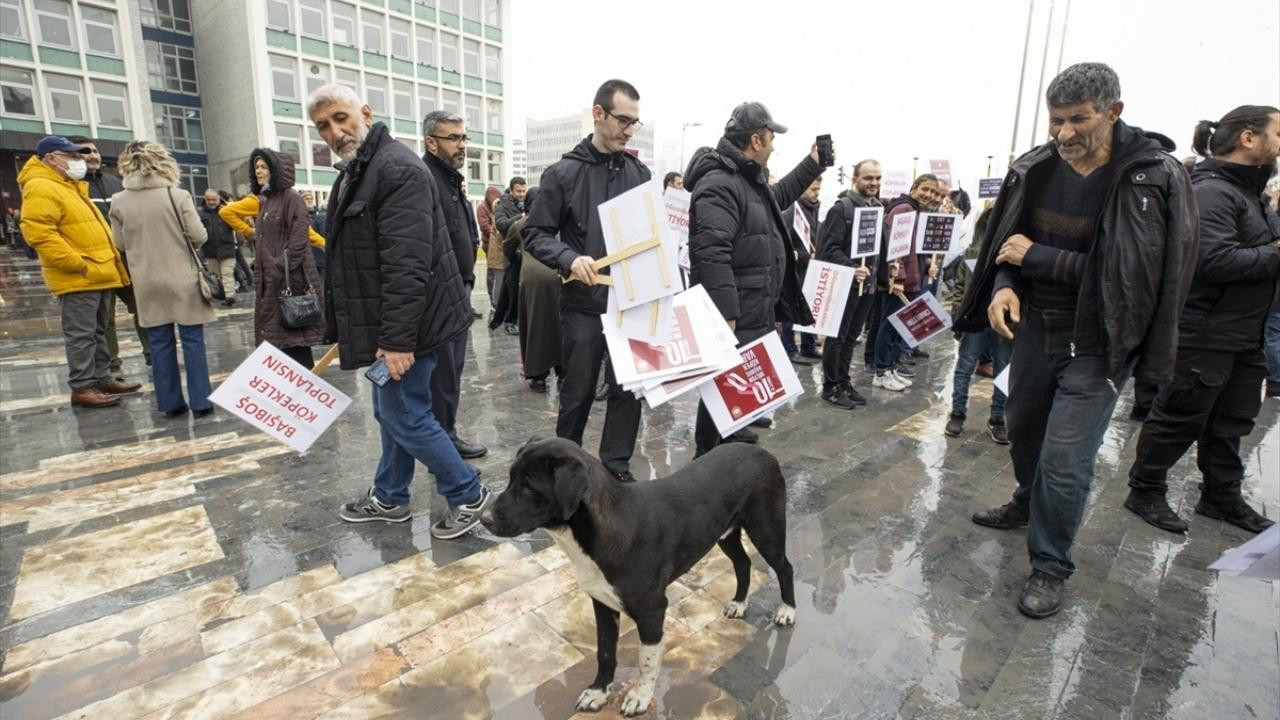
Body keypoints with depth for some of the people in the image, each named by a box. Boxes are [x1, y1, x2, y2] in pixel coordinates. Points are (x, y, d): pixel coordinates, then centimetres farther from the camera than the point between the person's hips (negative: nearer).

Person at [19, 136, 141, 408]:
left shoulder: (70, 187, 21)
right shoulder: (41, 188, -11)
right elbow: (39, 233, -22)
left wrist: (110, 259, 18)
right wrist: (77, 264, -22)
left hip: (98, 275, 10)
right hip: (78, 279, -10)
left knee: (98, 332, 14)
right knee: (81, 335, -6)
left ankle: (102, 378, 22)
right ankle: (82, 388, 0)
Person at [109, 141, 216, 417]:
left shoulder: (119, 202, 0)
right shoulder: (177, 195, -9)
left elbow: (121, 243, 7)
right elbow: (199, 236, -9)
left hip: (147, 283, 3)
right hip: (182, 279, -3)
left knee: (160, 343, 9)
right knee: (192, 340, 2)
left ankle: (170, 403, 14)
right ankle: (200, 402, 3)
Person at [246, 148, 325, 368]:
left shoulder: (291, 198, -8)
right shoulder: (264, 201, 17)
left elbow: (299, 238, -16)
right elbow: (261, 241, 22)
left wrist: (281, 268, -21)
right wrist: (258, 272, 16)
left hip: (290, 278, -9)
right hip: (269, 279, 9)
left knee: (294, 333, -5)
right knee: (276, 334, 12)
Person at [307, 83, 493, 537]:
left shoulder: (398, 168, -17)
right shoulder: (352, 172, 17)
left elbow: (406, 264, -26)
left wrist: (397, 338, -28)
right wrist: (342, 328, 24)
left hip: (404, 324, -10)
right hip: (381, 324, 10)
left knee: (404, 416, -3)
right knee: (390, 412, 19)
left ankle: (468, 495, 12)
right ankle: (389, 499, 35)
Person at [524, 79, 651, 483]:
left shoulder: (640, 173, 9)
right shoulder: (564, 173, -3)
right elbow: (536, 234, -4)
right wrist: (570, 259, -21)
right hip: (583, 303, -3)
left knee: (628, 388, 6)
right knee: (578, 391, 8)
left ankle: (616, 465, 22)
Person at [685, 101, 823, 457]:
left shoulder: (752, 180, 16)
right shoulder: (718, 184, -20)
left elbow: (779, 195, 40)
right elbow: (712, 255, -29)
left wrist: (813, 164, 34)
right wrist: (726, 316, -31)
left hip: (755, 312, 11)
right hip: (733, 317, -11)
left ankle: (732, 433, 42)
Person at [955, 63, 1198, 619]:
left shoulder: (1154, 179, -14)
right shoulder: (1034, 169, -2)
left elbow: (1133, 274, -20)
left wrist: (1036, 258, -21)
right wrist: (1003, 286, -13)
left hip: (1096, 344, -5)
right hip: (1035, 328, 5)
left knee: (1064, 462, -5)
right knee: (1023, 429, 22)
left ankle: (1050, 566, 17)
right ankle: (1029, 503, 51)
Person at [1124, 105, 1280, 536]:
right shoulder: (1212, 190, -17)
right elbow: (1216, 260, -27)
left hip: (1243, 334, 10)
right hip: (1205, 334, -10)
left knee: (1231, 420, 18)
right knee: (1180, 418, 1)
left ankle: (1222, 497, 32)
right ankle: (1145, 492, 15)